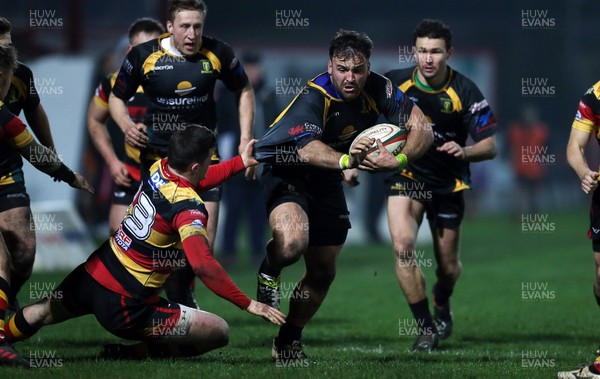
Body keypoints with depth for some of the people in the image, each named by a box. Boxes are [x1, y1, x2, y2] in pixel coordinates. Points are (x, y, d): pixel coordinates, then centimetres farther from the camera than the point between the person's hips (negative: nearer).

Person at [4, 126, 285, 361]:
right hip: (123, 308, -8)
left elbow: (194, 182, 23)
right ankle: (129, 355, -5)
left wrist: (240, 162, 25)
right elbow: (203, 265, -34)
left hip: (90, 277, 8)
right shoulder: (188, 208, -24)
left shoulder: (157, 169, -1)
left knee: (42, 313, 35)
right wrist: (248, 304, -30)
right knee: (219, 332, -6)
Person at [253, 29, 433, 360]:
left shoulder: (378, 89, -17)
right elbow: (307, 149, -45)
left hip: (326, 182, 6)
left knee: (323, 273, 11)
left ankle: (288, 342, 31)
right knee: (292, 243, -34)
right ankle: (269, 271, 1)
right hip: (286, 170, -6)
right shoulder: (314, 96, -30)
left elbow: (421, 129, -19)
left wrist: (398, 159, -40)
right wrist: (346, 161, -64)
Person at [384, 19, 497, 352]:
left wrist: (464, 151, -34)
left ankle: (442, 306, 46)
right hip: (406, 176, 0)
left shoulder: (465, 92, -15)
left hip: (448, 184, 0)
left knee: (448, 267, 8)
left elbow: (490, 146, -14)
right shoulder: (395, 83, -11)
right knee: (402, 245, -24)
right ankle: (426, 328, -11)